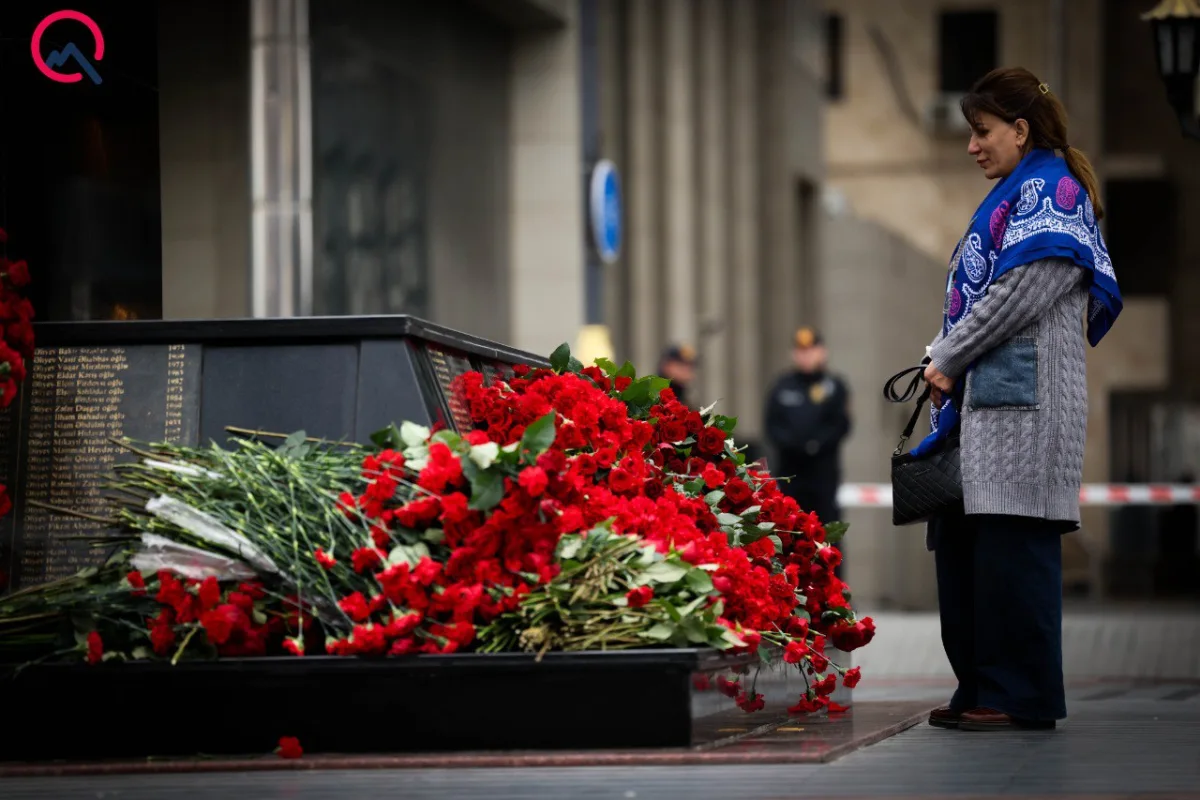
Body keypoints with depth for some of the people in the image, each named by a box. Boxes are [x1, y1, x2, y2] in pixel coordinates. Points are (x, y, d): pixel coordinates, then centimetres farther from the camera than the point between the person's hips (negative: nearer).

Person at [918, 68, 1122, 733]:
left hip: (1021, 402, -10)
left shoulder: (1049, 190, -6)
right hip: (982, 401, 10)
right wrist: (948, 363, 9)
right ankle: (982, 691, 12)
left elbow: (1022, 293, -16)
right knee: (962, 544, 8)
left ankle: (1023, 696, -8)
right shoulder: (1014, 195, 24)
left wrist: (946, 358, -9)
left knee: (1012, 544, -10)